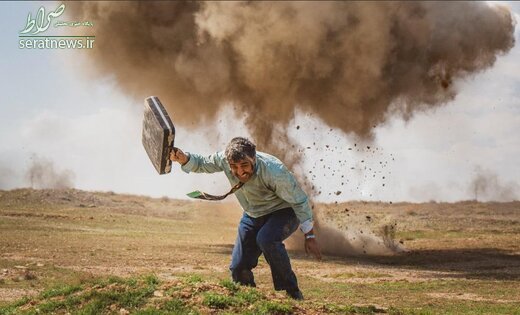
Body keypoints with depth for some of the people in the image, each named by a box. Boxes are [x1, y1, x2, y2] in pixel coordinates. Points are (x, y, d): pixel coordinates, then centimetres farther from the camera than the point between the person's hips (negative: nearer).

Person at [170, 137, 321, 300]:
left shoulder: (274, 171, -35)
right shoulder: (224, 159, -22)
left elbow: (299, 201, -22)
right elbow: (201, 163, -1)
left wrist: (310, 236, -17)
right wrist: (183, 158, -24)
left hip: (283, 213, -5)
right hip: (253, 216, 5)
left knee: (266, 239, -36)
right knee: (238, 268, -2)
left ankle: (291, 292, -19)